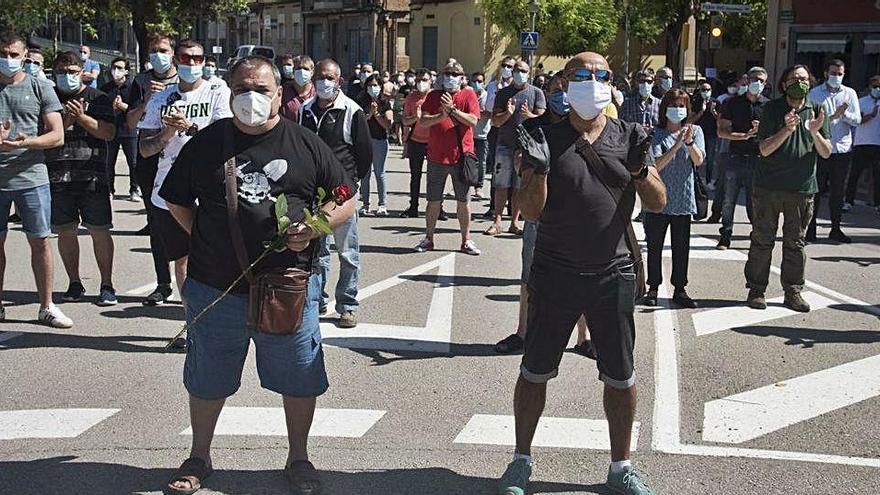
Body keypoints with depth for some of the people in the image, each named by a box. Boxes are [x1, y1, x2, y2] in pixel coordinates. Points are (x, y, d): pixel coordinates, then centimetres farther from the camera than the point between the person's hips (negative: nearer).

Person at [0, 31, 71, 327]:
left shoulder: (39, 89, 4)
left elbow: (57, 136, -1)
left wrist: (25, 142, -18)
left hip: (31, 177, -1)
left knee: (40, 241, 0)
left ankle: (46, 306, 9)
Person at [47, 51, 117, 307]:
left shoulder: (98, 99, 5)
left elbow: (109, 133, -5)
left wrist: (81, 117, -16)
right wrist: (64, 120, -13)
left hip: (92, 175, -2)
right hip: (57, 177, 2)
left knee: (99, 230, -1)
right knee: (65, 231, 7)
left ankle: (107, 285, 8)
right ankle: (74, 283, 21)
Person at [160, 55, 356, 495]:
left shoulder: (306, 145, 2)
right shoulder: (207, 142, 4)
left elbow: (345, 199, 6)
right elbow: (175, 199, 13)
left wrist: (314, 229, -12)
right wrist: (202, 237, 0)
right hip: (215, 287, 1)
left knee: (298, 377, 9)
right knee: (207, 378, 13)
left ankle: (298, 458, 28)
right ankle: (199, 457, 33)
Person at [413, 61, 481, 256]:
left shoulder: (469, 96, 2)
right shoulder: (433, 96, 6)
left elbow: (473, 121, -12)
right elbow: (423, 121, -4)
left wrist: (453, 109, -19)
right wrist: (442, 115, -18)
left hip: (461, 156, -1)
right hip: (437, 157, 1)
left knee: (464, 201, 5)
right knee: (434, 201, 8)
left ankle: (466, 240, 14)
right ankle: (428, 239, 18)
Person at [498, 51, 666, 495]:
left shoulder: (629, 137, 3)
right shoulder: (547, 139, -2)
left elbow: (658, 203, 0)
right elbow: (531, 212, -5)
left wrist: (641, 170, -19)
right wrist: (537, 168, -22)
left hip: (613, 274, 2)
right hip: (554, 274, -1)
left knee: (621, 377, 9)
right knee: (535, 371, 7)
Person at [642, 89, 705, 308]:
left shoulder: (695, 131, 4)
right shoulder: (656, 134, -4)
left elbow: (698, 160, -8)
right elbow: (656, 165, -15)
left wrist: (689, 142, -25)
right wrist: (677, 145, -25)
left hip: (683, 199, 2)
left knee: (682, 247, 7)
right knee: (654, 246, 6)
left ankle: (680, 289, 15)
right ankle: (653, 288, 16)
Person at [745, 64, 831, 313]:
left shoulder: (816, 110, 4)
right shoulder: (772, 109, -3)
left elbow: (826, 153, 1)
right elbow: (764, 149, -10)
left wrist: (815, 132, -18)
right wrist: (786, 129, -24)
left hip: (802, 189, 2)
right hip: (768, 187, -2)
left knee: (795, 243, 8)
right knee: (762, 241, 4)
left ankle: (793, 291, 17)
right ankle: (756, 289, 12)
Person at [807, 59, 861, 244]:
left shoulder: (850, 93, 9)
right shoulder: (815, 93, 2)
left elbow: (857, 120, 1)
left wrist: (844, 114, -17)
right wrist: (833, 116, -17)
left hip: (842, 149, 2)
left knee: (838, 191, 9)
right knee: (816, 190, 1)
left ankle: (835, 229, 18)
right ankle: (810, 228, 8)